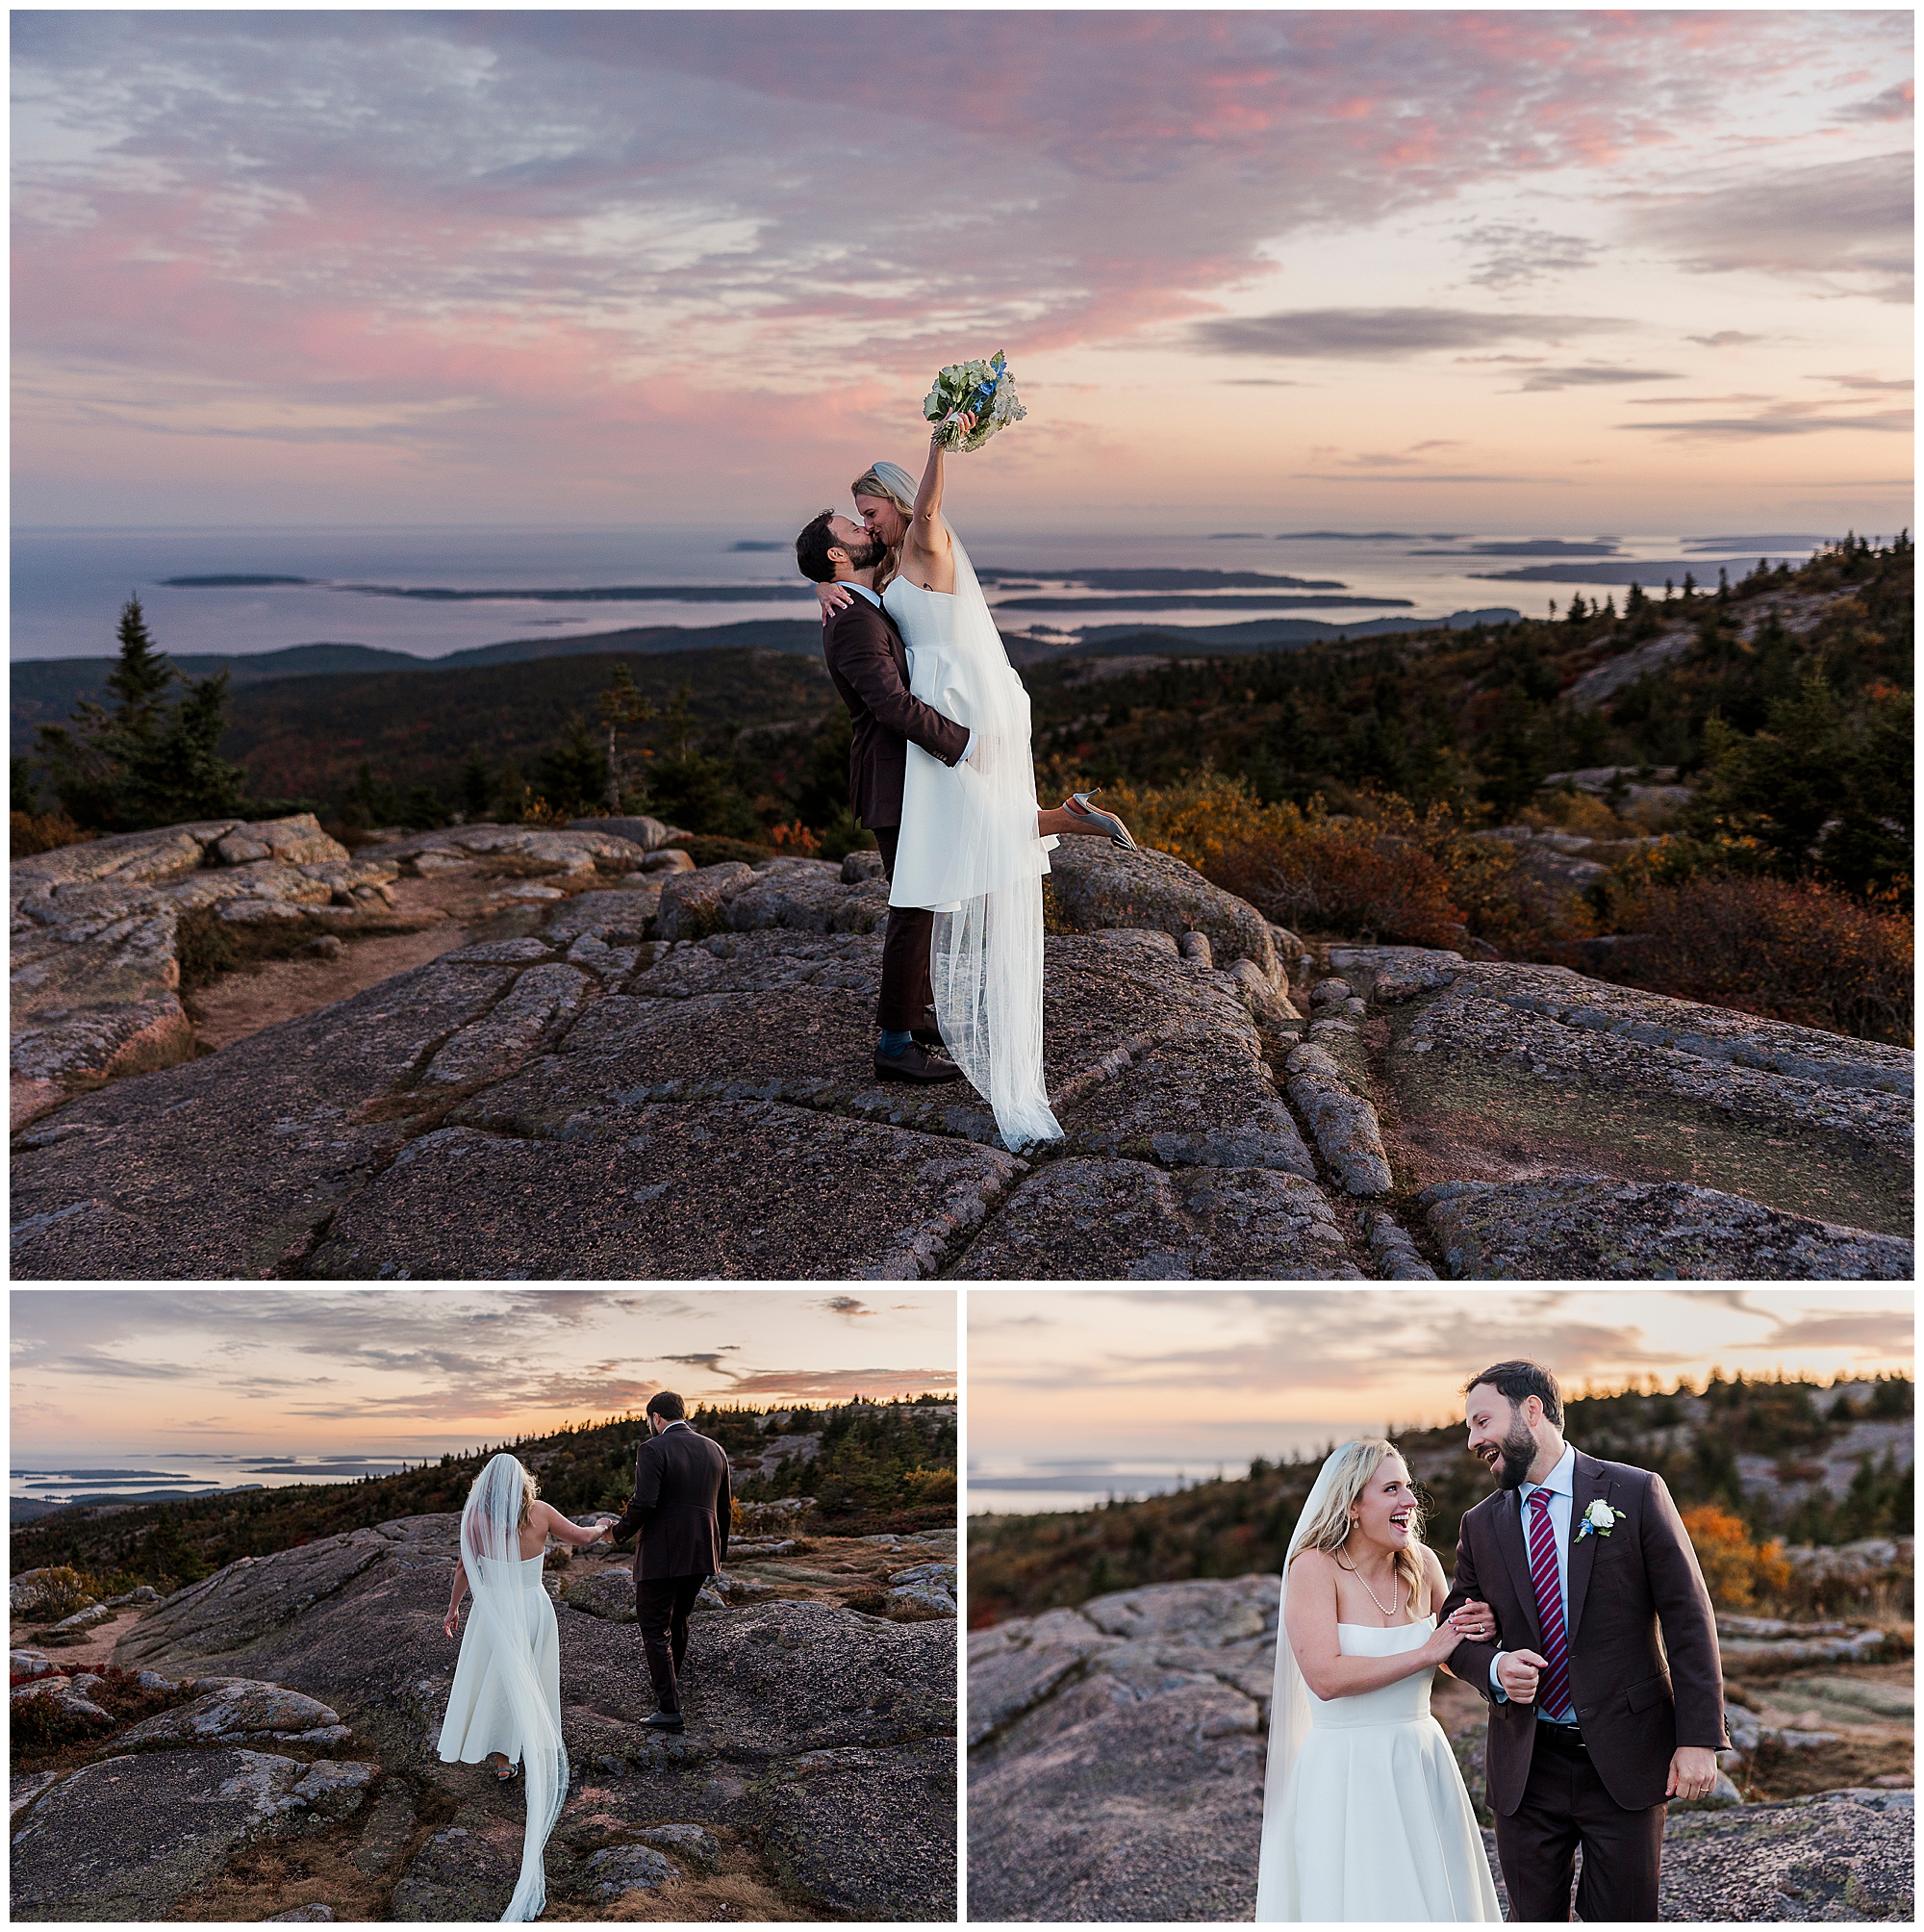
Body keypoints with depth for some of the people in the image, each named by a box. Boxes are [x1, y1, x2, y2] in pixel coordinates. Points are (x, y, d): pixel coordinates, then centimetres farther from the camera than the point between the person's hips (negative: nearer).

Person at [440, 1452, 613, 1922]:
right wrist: (601, 1525, 26)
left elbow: (464, 1569, -5)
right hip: (534, 1608, 1)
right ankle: (536, 1754, 27)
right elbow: (581, 1537, 4)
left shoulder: (476, 1519, -13)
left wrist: (453, 1607, 11)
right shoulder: (540, 1513, -10)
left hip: (492, 1611, -1)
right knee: (533, 1682, 19)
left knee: (493, 1681, 17)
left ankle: (502, 1758, 21)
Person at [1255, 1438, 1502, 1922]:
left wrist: (1478, 1629, -6)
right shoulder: (1315, 1566, -14)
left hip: (1421, 1763, 6)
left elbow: (1450, 1661, 17)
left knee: (1438, 1901, 14)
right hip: (1345, 1774, -5)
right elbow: (1326, 1676, -25)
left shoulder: (1421, 1563, 2)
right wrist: (1425, 1653, -19)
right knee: (1359, 1906, 4)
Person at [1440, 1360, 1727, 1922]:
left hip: (1624, 1763, -3)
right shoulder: (1481, 1525, 6)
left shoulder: (1637, 1493, -4)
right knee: (1533, 1919, 9)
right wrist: (1494, 1668, -10)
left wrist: (1700, 1738, -12)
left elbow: (1689, 1619, -5)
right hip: (1525, 1766, 3)